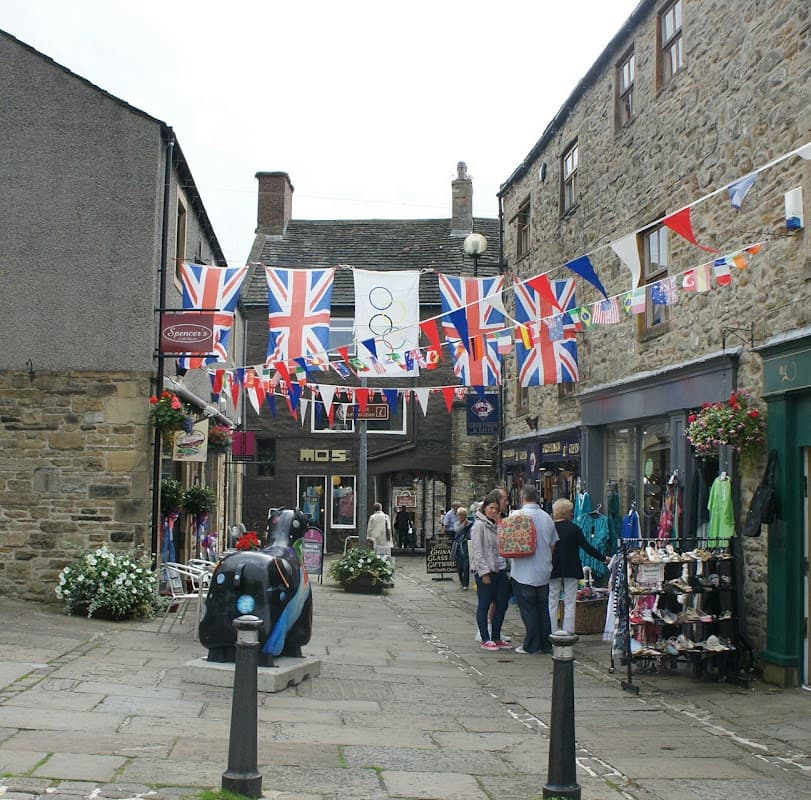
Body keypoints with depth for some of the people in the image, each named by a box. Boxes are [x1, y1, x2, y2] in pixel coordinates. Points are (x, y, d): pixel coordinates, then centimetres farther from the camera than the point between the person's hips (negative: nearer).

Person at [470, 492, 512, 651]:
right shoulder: (479, 525, -7)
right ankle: (485, 640, 6)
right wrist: (484, 572, -18)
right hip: (485, 571, -8)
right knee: (484, 605, 0)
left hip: (499, 570, 8)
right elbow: (478, 551, -13)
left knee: (502, 604, 7)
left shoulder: (496, 525, 17)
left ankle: (496, 637, 18)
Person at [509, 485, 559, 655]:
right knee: (543, 608, 12)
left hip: (524, 572, -5)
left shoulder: (517, 515, -13)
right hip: (544, 571, 5)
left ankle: (531, 645, 4)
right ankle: (546, 644, 16)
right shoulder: (547, 517, 4)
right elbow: (553, 545, 12)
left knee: (528, 609, 2)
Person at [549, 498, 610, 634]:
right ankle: (568, 632, 6)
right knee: (570, 603, 6)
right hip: (571, 570, 0)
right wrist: (604, 558, 4)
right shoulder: (573, 528, -6)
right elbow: (587, 547, -5)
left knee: (552, 603, 7)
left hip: (553, 570, 0)